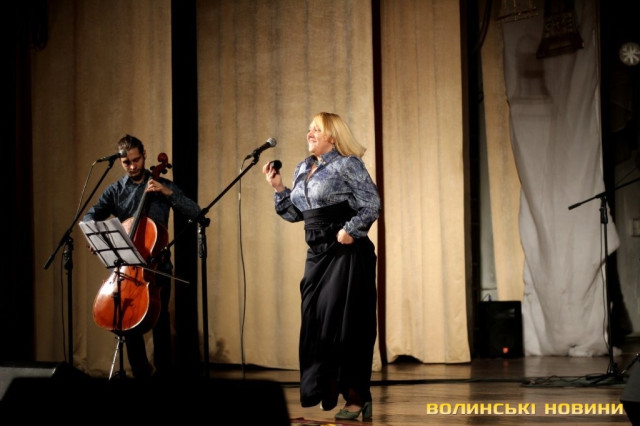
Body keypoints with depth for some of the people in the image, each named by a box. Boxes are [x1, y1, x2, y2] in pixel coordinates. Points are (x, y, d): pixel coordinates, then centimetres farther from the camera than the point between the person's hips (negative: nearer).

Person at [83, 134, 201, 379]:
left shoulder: (161, 186, 7)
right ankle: (141, 372, 14)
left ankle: (164, 372, 5)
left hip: (156, 264, -2)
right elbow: (91, 216, -1)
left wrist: (168, 193, -13)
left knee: (160, 319, -7)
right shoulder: (115, 190, 9)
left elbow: (194, 212, 0)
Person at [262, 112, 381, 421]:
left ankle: (356, 398, 1)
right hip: (317, 255, 7)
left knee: (343, 325, -6)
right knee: (316, 322, 6)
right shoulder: (303, 169, 14)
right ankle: (330, 389, 17)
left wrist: (349, 231, -19)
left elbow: (372, 205, -11)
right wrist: (278, 188, 6)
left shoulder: (347, 165, -6)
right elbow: (295, 213, 17)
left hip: (347, 255, -7)